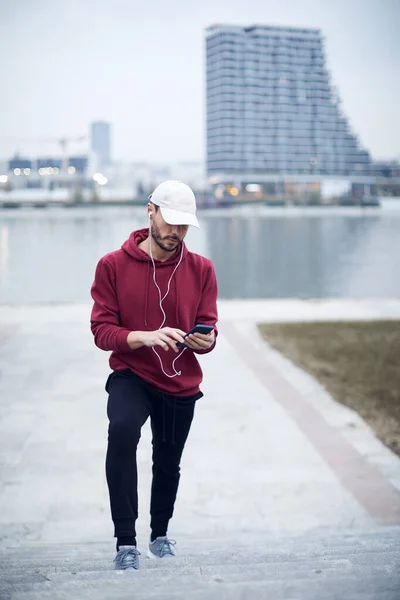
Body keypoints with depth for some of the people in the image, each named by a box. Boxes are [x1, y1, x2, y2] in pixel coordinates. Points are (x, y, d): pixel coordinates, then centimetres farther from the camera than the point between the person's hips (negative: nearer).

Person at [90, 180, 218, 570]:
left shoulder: (201, 269, -1)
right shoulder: (113, 266, -8)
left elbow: (208, 330, 2)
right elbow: (101, 330, -11)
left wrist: (205, 340, -22)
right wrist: (143, 337, -29)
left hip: (181, 382, 3)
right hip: (130, 376, -3)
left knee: (168, 463, 14)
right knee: (122, 429, -31)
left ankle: (160, 535, 42)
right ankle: (125, 542, -23)